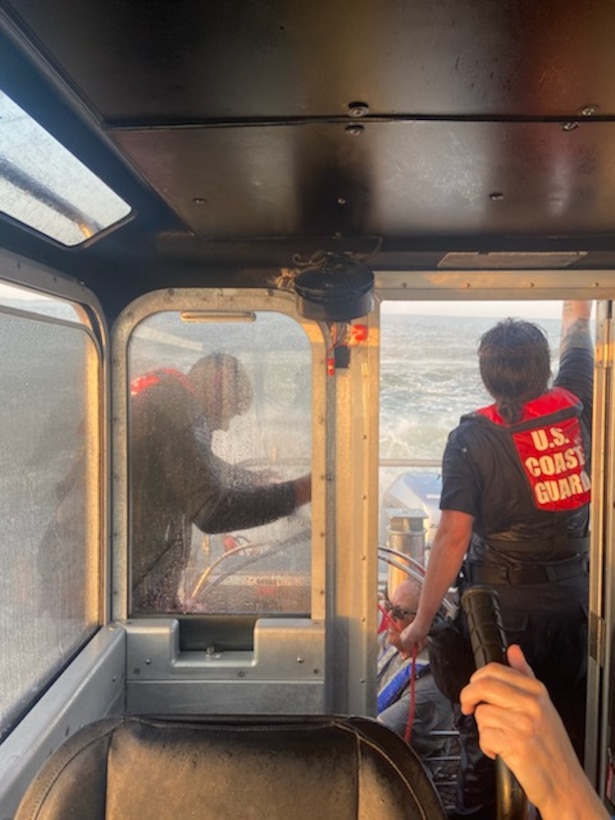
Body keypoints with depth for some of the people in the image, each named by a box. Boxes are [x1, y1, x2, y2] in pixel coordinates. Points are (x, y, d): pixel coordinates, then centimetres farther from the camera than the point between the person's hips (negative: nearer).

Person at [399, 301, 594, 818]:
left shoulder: (474, 437, -16)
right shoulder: (574, 409, -5)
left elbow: (454, 536, -19)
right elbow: (578, 336, 16)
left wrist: (422, 621, -12)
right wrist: (577, 313, 35)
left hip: (500, 603, -4)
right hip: (572, 599, 5)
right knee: (568, 730, 23)